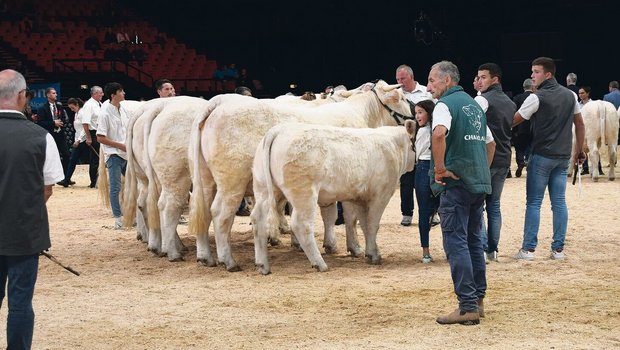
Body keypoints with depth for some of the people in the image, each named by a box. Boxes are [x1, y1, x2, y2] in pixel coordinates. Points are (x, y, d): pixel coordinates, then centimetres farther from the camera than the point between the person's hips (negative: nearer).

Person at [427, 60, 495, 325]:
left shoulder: (445, 104, -8)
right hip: (479, 183, 8)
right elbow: (490, 143, 26)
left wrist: (440, 168, -19)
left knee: (456, 243, -6)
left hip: (456, 183, -8)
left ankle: (468, 307, -9)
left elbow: (439, 134, -29)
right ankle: (478, 299, 20)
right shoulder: (474, 105, 19)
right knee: (473, 241, 15)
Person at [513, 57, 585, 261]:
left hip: (541, 156, -5)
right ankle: (558, 249, 7)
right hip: (563, 157, 5)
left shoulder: (537, 98, -10)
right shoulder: (569, 95, 8)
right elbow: (579, 124, 14)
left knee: (533, 203, 0)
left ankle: (528, 249, -1)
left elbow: (513, 122, -8)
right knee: (559, 202, 7)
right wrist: (580, 150, 22)